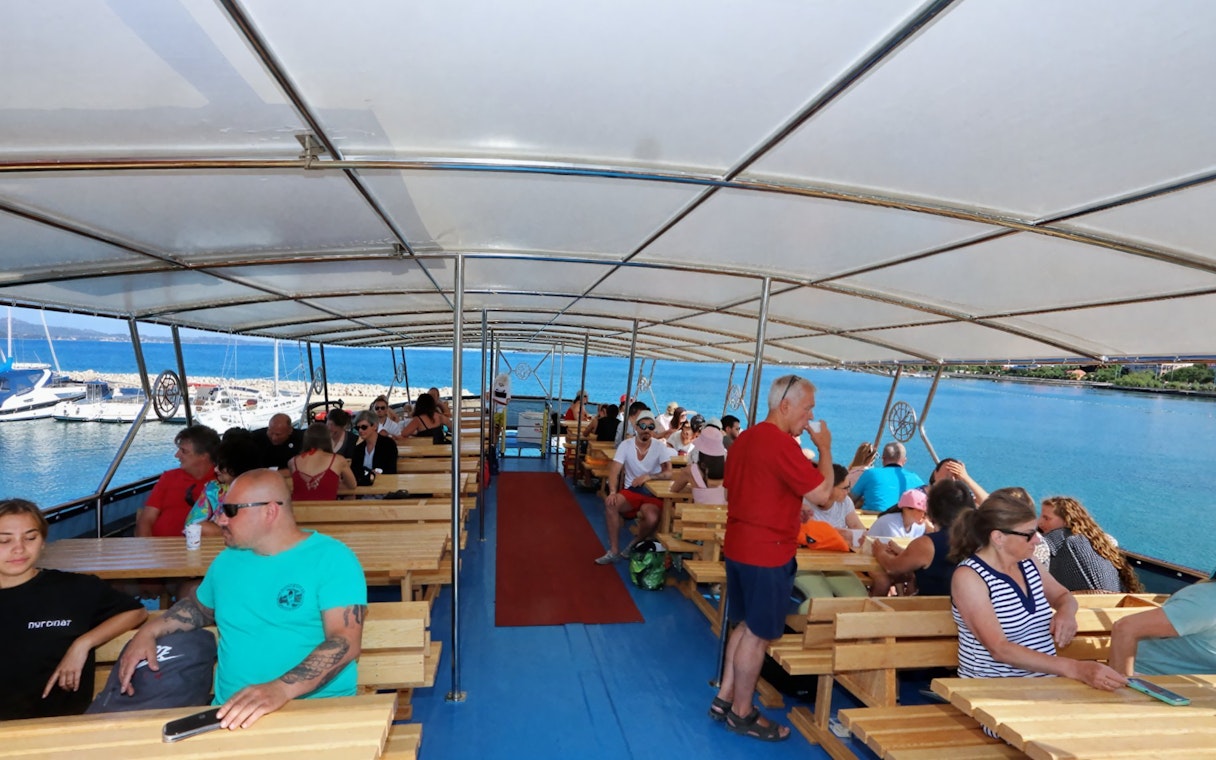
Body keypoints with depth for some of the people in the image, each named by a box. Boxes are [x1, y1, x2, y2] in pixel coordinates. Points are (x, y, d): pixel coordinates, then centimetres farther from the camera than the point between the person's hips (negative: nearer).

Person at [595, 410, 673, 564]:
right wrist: (613, 492, -27)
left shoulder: (660, 447, -5)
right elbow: (614, 471, -10)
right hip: (631, 491, 1)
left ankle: (635, 546, 2)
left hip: (653, 494, -1)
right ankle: (614, 551, -15)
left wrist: (648, 476, -32)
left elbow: (668, 473, -15)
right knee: (610, 503, -29)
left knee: (652, 518, -33)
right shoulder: (626, 445, -3)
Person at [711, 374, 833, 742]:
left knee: (745, 626, 20)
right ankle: (741, 713, 20)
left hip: (739, 546, 9)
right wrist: (825, 448, -7)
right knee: (758, 634, 6)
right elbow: (821, 493, -19)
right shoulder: (782, 444, -21)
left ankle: (724, 698, 29)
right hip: (768, 553, -9)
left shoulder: (745, 438, 10)